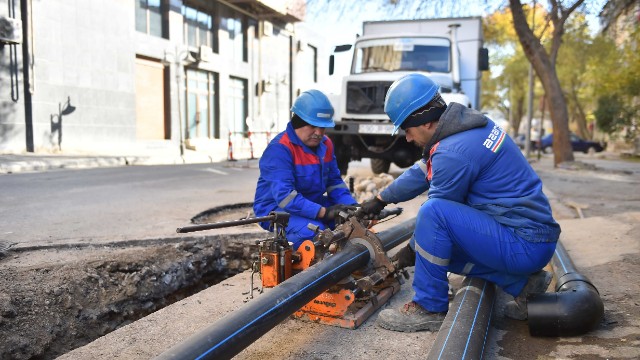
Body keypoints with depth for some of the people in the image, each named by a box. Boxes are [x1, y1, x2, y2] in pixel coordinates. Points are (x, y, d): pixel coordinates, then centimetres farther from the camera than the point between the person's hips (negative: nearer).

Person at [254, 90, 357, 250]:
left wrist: (352, 206, -13)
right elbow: (284, 195, -31)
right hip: (277, 209, -7)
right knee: (314, 231, -34)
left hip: (313, 204, 8)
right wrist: (323, 212, -36)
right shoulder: (279, 149, -22)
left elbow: (335, 182, 6)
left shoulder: (325, 144, 5)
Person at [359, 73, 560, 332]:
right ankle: (521, 283, 14)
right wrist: (381, 199, 27)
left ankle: (429, 308, -8)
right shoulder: (467, 124, 6)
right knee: (440, 247, 19)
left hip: (525, 246, -10)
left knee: (433, 212, -23)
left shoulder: (453, 153, -24)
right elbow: (422, 171, 18)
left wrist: (411, 250, 6)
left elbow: (436, 214, -12)